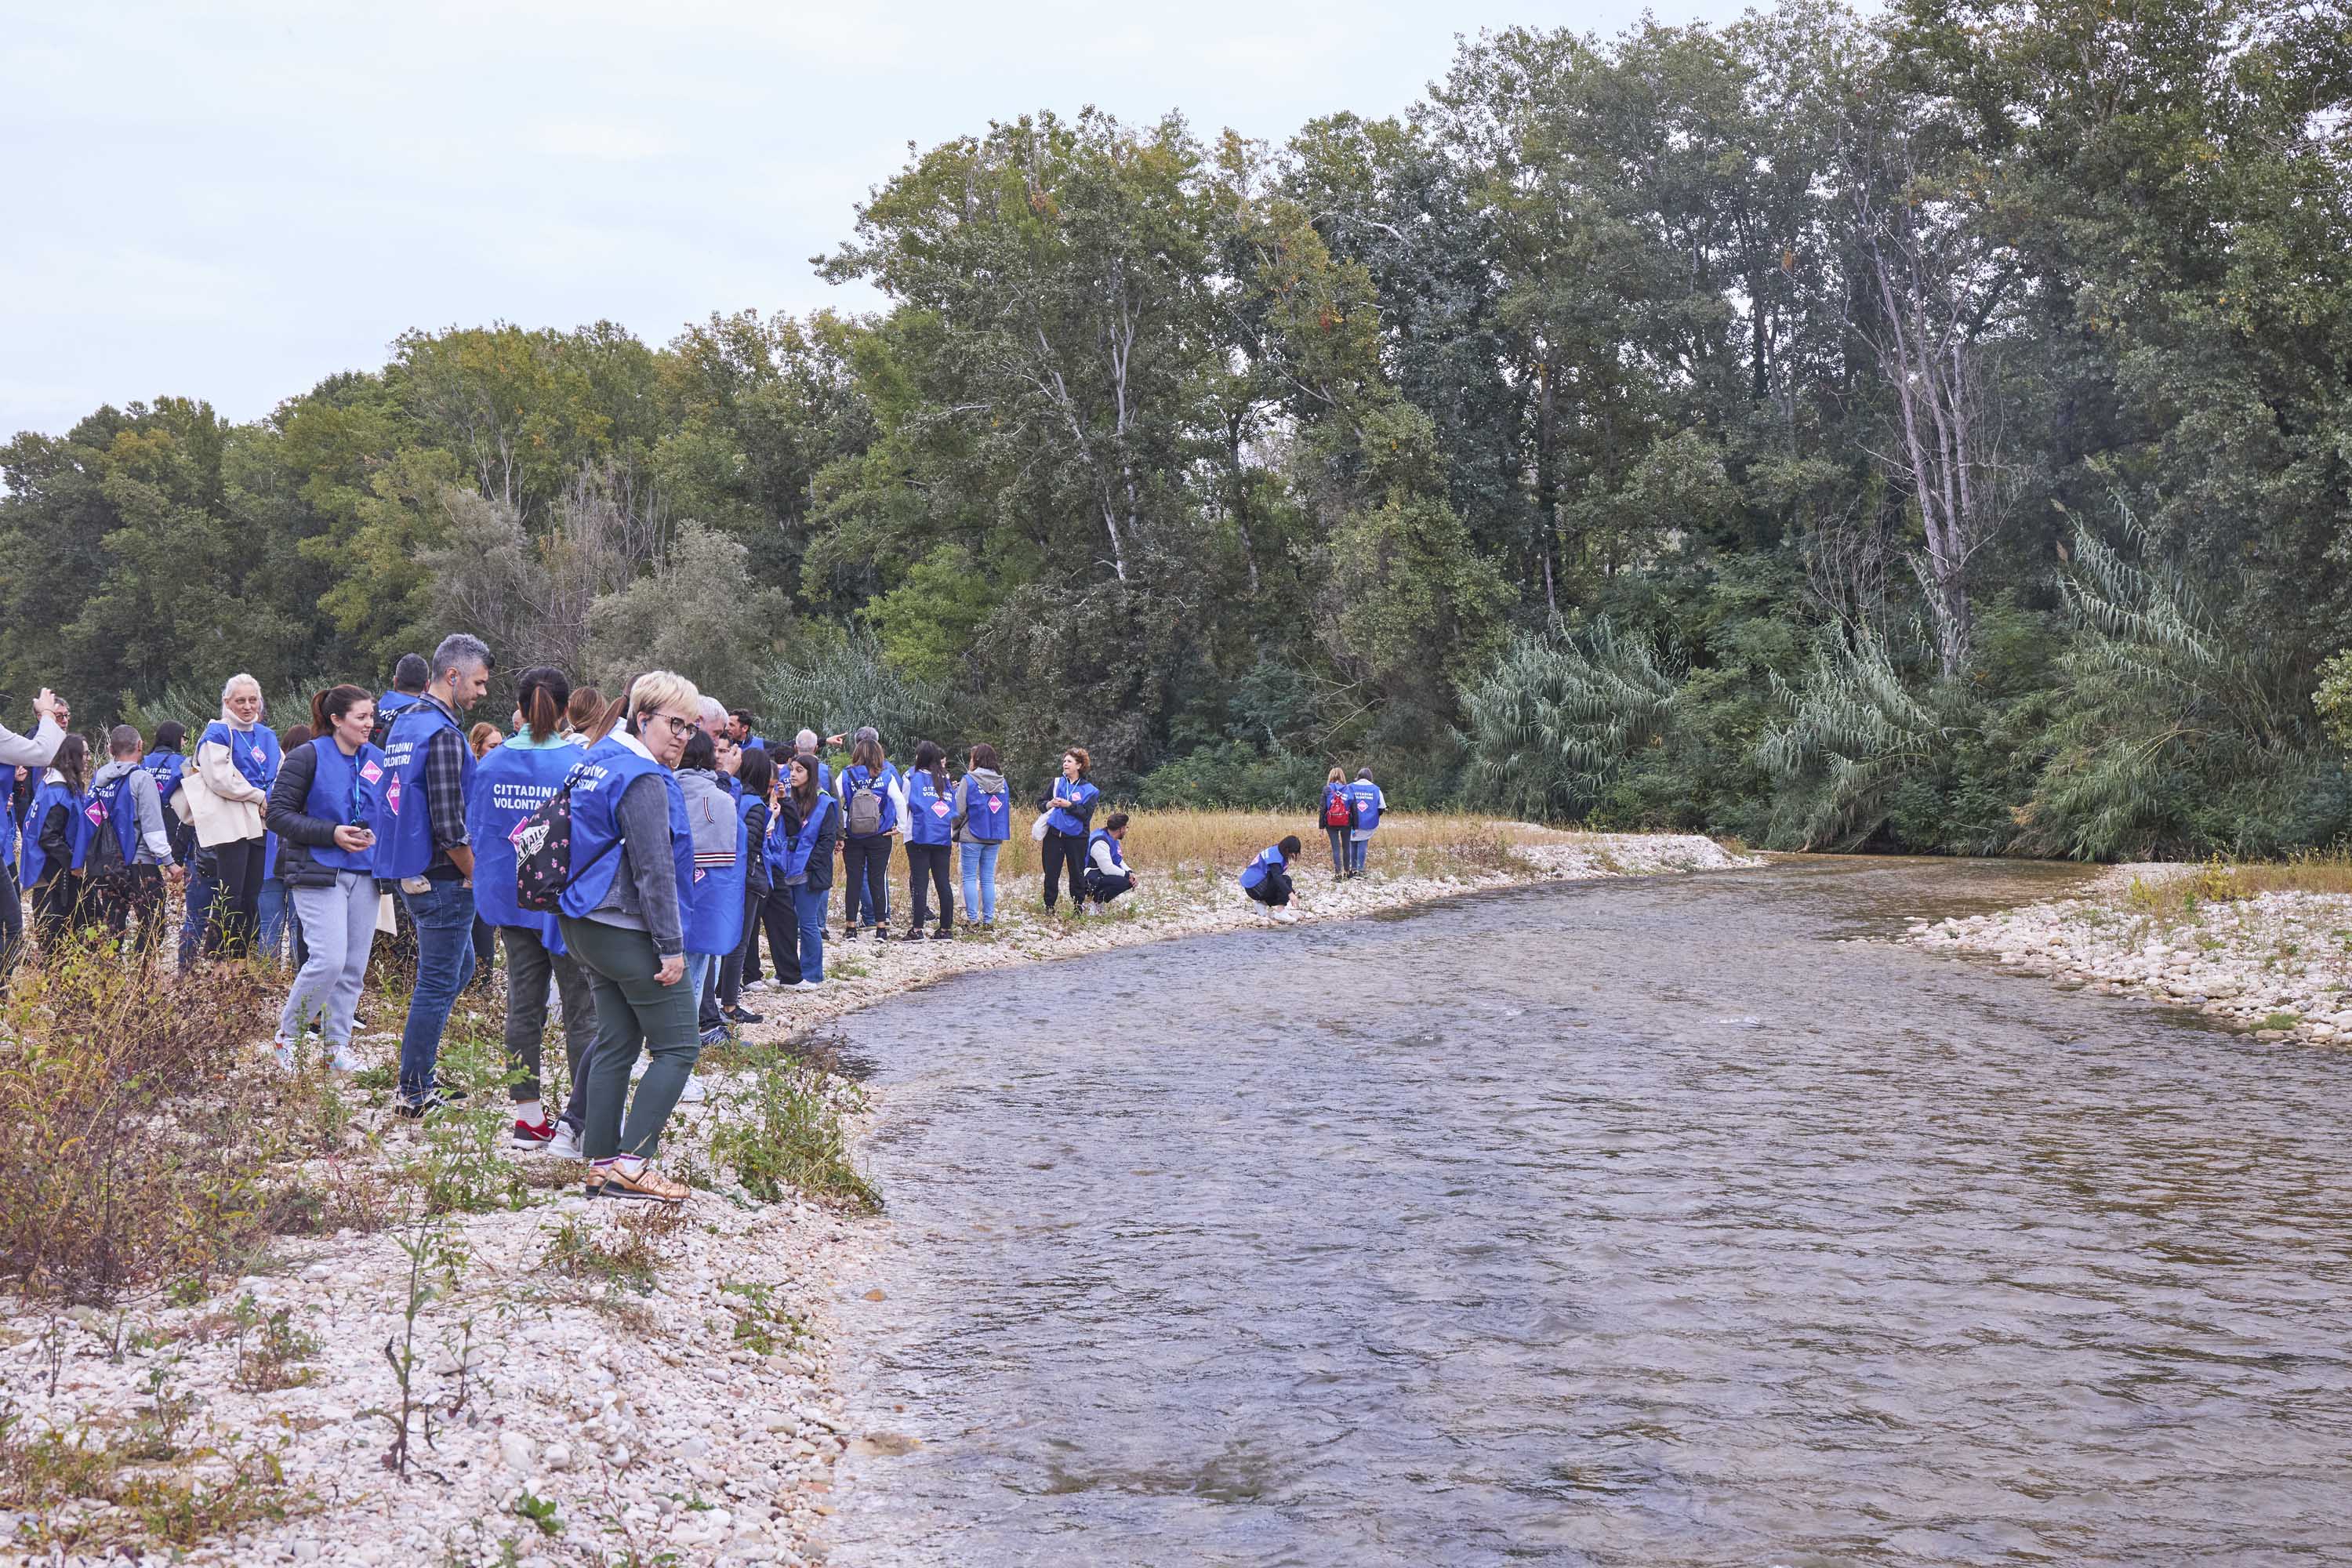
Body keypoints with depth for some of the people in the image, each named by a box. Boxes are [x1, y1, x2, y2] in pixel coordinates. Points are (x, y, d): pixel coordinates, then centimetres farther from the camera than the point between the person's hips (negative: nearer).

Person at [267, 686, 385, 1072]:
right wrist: (331, 834, -17)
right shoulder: (308, 757, -6)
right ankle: (287, 1033, 6)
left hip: (364, 874, 6)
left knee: (354, 967, 6)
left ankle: (337, 1046, 16)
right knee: (329, 960, -15)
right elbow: (278, 813, -8)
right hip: (319, 873, -6)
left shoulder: (377, 760, 10)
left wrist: (376, 835, -1)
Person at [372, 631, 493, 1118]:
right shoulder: (443, 733, -19)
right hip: (442, 878, -10)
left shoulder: (403, 722, 12)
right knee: (438, 984, -1)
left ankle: (420, 1067, 27)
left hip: (409, 871, 10)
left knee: (459, 967, 23)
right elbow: (449, 824, -23)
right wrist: (475, 876, -10)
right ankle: (415, 1095, 5)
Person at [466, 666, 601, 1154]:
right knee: (583, 1010, 2)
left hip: (511, 898, 5)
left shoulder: (492, 763, 0)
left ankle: (528, 1117, 18)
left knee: (523, 1007, 13)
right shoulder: (579, 762, -13)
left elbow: (475, 833, 7)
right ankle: (577, 1123, -1)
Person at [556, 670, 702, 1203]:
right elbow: (654, 870, -20)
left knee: (616, 1044, 13)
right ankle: (632, 1163, -8)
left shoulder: (597, 760, 14)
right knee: (678, 1047, -3)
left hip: (587, 927, 10)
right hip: (630, 932, -10)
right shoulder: (643, 779, -17)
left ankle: (601, 1164, 15)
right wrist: (672, 946, -17)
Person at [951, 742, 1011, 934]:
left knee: (970, 878, 2)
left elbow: (959, 810, -8)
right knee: (988, 879, 9)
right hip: (995, 838, 5)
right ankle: (988, 920, 8)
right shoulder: (1002, 782, 7)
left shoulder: (968, 781, -9)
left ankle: (971, 919, -1)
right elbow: (1008, 809, 14)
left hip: (972, 836, -5)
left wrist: (955, 828, 10)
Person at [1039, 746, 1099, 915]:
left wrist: (1069, 805, -19)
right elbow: (1042, 804, 14)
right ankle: (1049, 906, 11)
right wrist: (1050, 804, -8)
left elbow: (1087, 814, -9)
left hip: (1076, 837, -2)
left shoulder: (1089, 790, 0)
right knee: (1051, 873, 3)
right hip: (1054, 835, 2)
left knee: (1077, 873, 4)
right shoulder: (1057, 783, 9)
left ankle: (1079, 906, 15)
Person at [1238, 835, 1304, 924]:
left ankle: (1262, 902, 12)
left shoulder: (1278, 853, 11)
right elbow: (1277, 876, -34)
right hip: (1254, 887, -10)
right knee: (1286, 880, -22)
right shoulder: (1275, 855, -19)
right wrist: (1290, 893, -43)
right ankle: (1280, 912, -25)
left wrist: (1292, 891, 7)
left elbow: (1277, 876, 18)